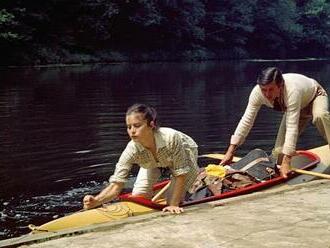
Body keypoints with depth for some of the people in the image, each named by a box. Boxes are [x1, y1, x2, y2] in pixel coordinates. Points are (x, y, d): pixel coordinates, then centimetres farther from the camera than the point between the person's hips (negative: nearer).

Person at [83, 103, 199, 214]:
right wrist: (95, 201, -55)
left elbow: (181, 174, -33)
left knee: (173, 200, -12)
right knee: (138, 196, -9)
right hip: (152, 162, 3)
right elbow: (116, 186, -37)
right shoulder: (132, 150, -36)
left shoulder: (171, 138, -45)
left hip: (184, 155, -3)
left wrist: (174, 204, -34)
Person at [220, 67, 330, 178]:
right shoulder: (257, 92, -30)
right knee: (279, 152, -8)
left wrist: (286, 163, -50)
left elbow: (292, 127, -47)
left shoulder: (292, 91, -45)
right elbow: (246, 120, -25)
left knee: (320, 116, -41)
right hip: (297, 107, 5)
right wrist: (230, 152, -28)